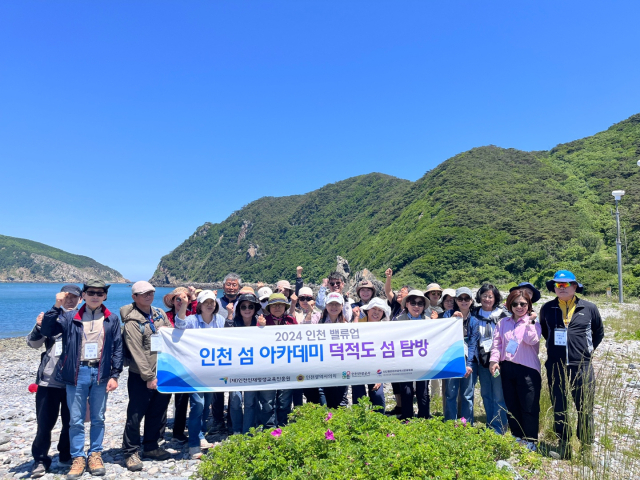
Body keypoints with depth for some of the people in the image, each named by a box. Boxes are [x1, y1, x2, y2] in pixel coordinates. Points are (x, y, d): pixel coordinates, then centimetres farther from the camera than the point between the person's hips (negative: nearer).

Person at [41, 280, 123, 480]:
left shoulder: (112, 319, 4)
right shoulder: (70, 317, 3)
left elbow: (118, 348, 3)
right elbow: (47, 330, -8)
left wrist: (115, 375, -3)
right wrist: (57, 307, -17)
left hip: (100, 373, 0)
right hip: (77, 373, 0)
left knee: (98, 418, 10)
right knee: (76, 419, 6)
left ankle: (95, 454, 24)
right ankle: (78, 458, 19)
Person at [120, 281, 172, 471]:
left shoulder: (160, 314, 7)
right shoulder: (132, 322, -13)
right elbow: (137, 353, -17)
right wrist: (148, 377, -18)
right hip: (140, 377, -6)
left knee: (158, 413, 15)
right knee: (135, 415, 0)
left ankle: (151, 447, 30)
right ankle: (131, 453, 15)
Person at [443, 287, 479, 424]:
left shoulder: (474, 319, 5)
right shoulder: (449, 314, 4)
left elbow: (473, 343, 0)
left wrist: (469, 364, -9)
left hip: (468, 361, 1)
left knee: (468, 395, 4)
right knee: (450, 394, 0)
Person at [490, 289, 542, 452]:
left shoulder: (533, 322, -1)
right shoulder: (503, 323, 9)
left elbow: (532, 340, -17)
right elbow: (497, 343, 8)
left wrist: (529, 322, -18)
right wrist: (494, 360, -3)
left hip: (527, 369, -4)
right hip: (507, 368, 4)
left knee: (529, 407, -1)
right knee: (512, 406, 13)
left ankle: (530, 441, 10)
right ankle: (516, 437, 27)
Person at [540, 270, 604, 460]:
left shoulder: (589, 308, 0)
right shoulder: (547, 309, 3)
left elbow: (599, 333, 15)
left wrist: (587, 350, 10)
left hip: (582, 367, -1)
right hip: (555, 368, 2)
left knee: (585, 409, 6)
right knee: (559, 409, 10)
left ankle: (587, 447, 22)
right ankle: (564, 447, 24)